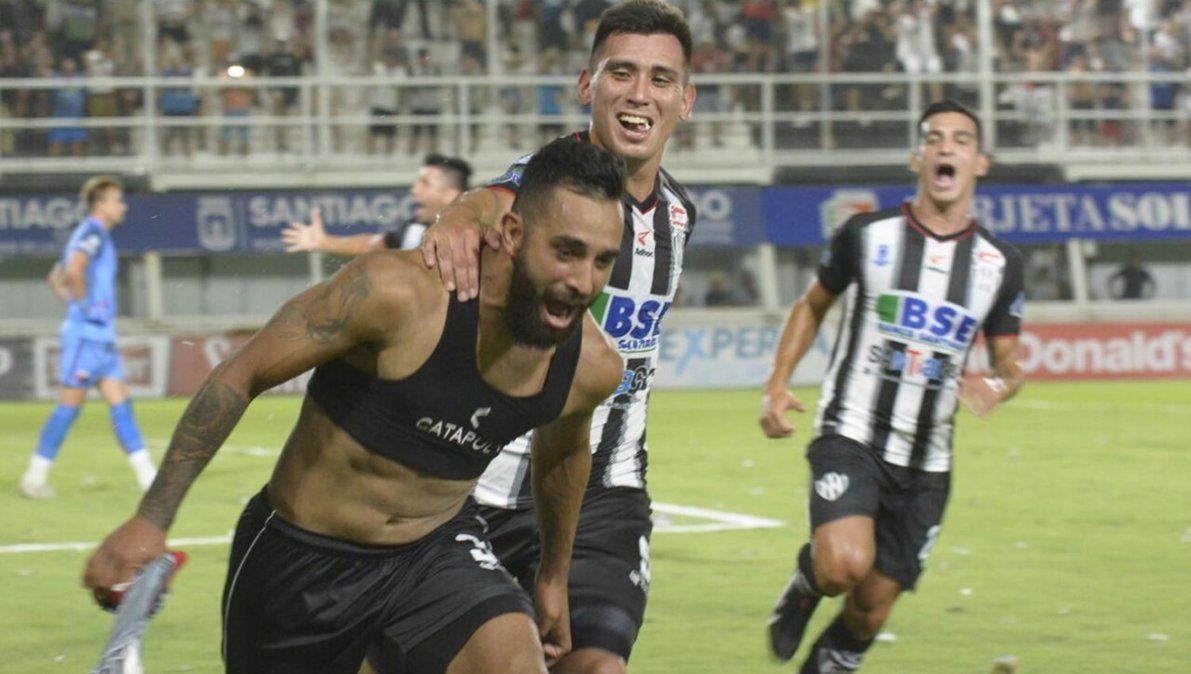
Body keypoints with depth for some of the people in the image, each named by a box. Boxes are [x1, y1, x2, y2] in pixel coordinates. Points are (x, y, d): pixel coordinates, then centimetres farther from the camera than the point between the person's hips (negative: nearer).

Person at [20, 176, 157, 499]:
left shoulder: (90, 234, 20)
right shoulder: (93, 232, -10)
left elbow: (56, 279, 29)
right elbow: (74, 269, -29)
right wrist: (85, 305, -17)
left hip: (102, 335, 10)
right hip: (86, 334, -10)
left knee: (120, 403, 3)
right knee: (70, 405, -6)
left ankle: (148, 476, -1)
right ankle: (35, 477, 0)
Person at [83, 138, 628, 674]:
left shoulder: (592, 366, -12)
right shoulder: (398, 294, -28)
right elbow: (240, 377, -18)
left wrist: (554, 575, 27)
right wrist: (150, 521, -20)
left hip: (436, 551, 3)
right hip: (302, 553, -3)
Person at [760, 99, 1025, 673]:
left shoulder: (999, 264, 4)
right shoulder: (867, 235, -1)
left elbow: (1008, 365, 12)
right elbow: (812, 306, 14)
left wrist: (996, 385, -13)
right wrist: (777, 385, 2)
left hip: (926, 464, 3)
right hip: (851, 436, -3)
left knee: (871, 610, 5)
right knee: (846, 564, -28)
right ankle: (807, 580, 8)